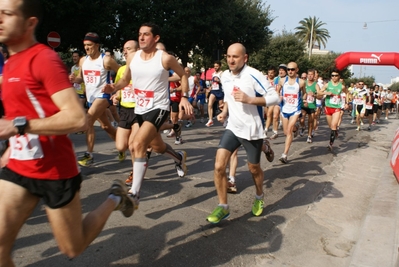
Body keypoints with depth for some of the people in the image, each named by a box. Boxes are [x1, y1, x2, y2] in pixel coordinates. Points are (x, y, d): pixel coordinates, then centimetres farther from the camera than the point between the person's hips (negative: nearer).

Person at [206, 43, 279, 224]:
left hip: (252, 130, -4)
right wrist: (224, 112, 3)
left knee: (254, 169, 14)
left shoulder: (254, 75, -17)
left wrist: (249, 99, -27)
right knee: (219, 166, -9)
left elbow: (275, 98, -17)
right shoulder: (225, 76, 3)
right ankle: (223, 207, 7)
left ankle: (259, 198, 45)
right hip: (232, 128, 5)